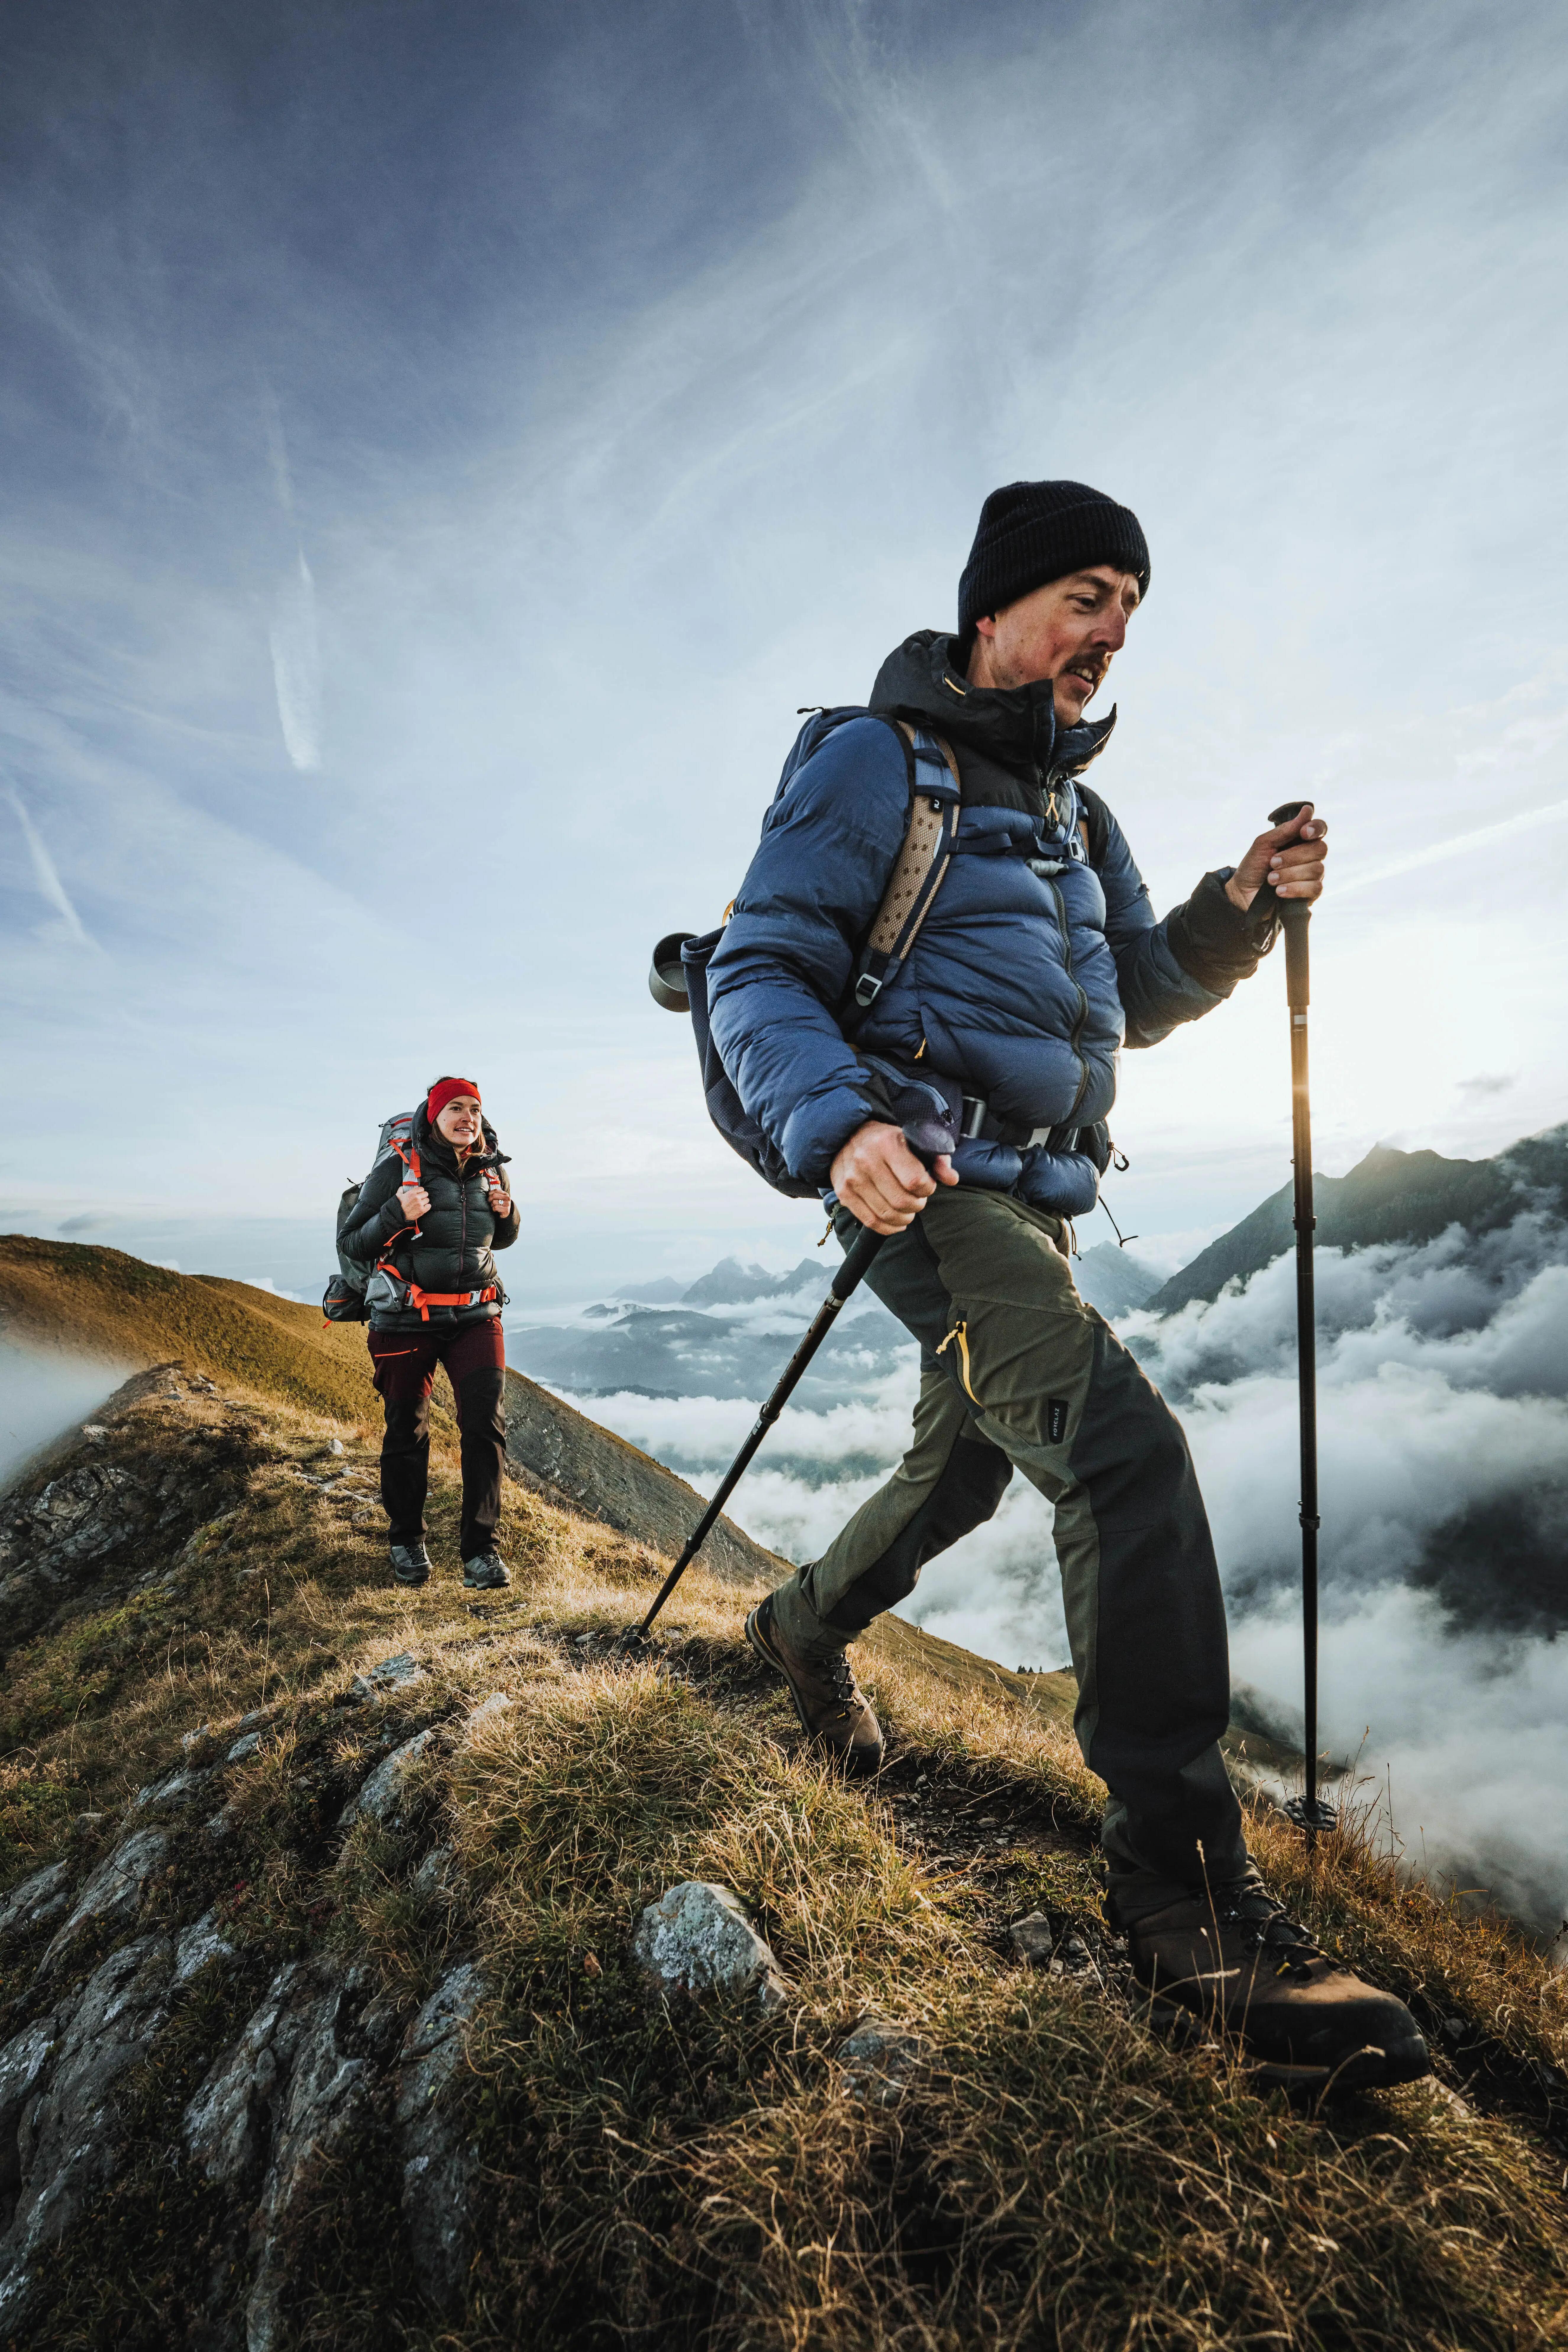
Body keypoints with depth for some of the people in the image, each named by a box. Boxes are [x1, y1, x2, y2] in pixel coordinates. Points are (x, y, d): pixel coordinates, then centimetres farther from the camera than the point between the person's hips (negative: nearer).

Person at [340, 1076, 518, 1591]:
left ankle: (481, 1549, -2)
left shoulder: (492, 1169, 5)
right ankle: (407, 1541, 29)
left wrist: (507, 1214, -2)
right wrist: (396, 1216, -23)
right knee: (407, 1431, 8)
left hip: (475, 1316, 3)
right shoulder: (397, 1168, -8)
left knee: (486, 1424, -10)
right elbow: (351, 1244, -6)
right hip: (406, 1318, -2)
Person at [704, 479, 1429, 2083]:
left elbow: (1140, 1002, 23)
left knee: (961, 1472, 19)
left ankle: (805, 1626, 45)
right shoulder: (877, 762, -2)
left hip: (1034, 1201, 9)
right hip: (928, 1182, -9)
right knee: (1126, 1450, -23)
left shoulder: (1070, 810, 22)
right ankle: (1184, 1889, -11)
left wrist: (1242, 906, 5)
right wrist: (837, 1124, -28)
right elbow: (757, 972, -11)